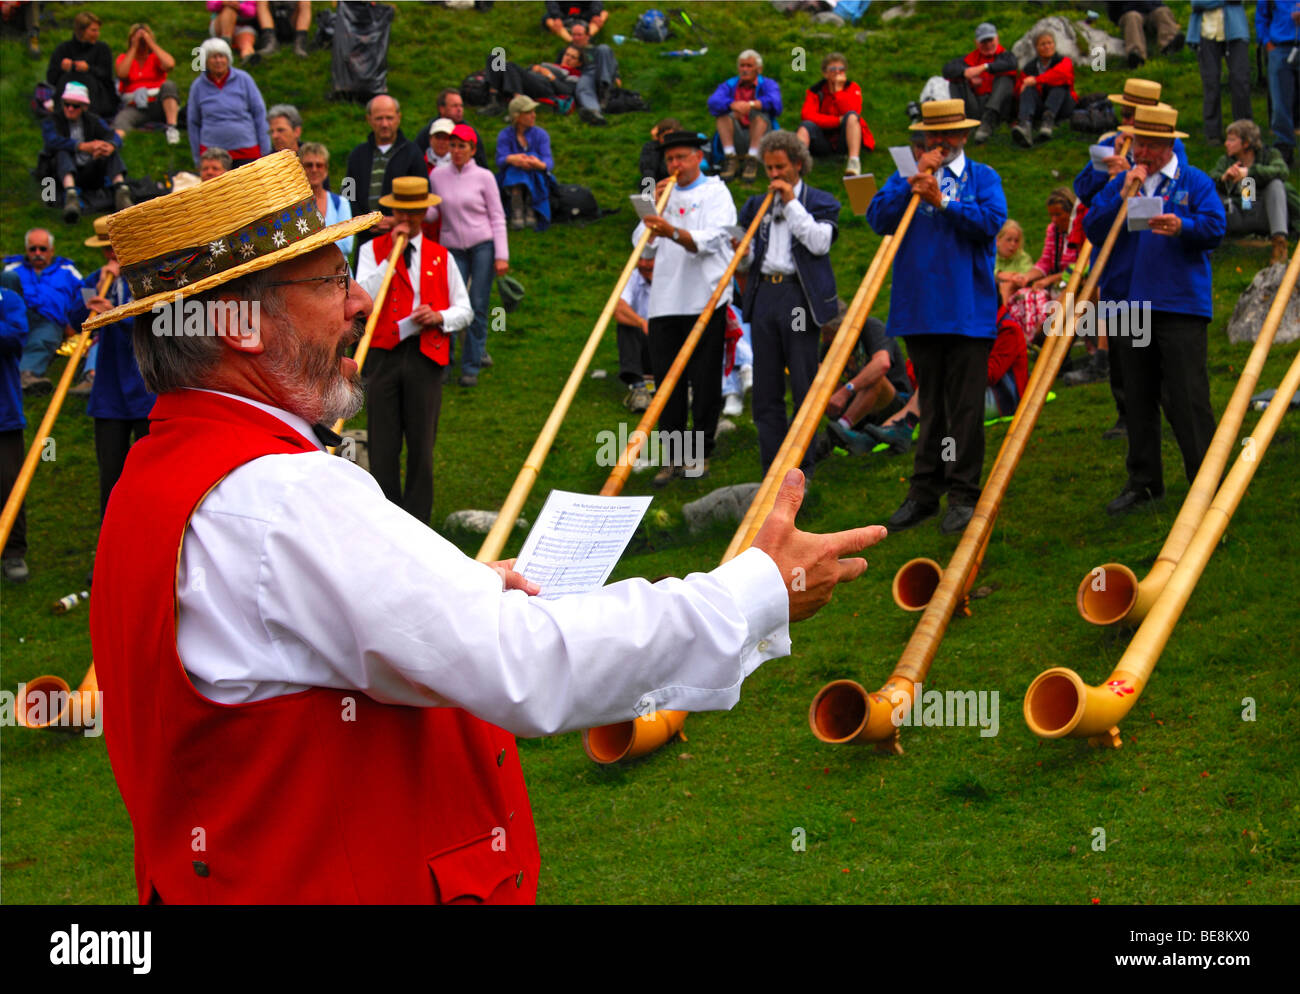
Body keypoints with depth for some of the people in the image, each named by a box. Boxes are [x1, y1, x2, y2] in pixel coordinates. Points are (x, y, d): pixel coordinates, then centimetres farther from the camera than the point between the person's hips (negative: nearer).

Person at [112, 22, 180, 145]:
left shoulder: (156, 57, 15)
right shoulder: (124, 58, 16)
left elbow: (169, 65, -10)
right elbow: (121, 74, -8)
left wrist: (151, 43, -4)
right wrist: (133, 47, -2)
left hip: (158, 104, 1)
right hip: (134, 107, -1)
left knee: (168, 85, -29)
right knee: (121, 119, -34)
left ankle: (171, 127, -37)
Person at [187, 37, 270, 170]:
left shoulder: (243, 79, 2)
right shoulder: (198, 86, 5)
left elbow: (259, 113, 6)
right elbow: (193, 122, 13)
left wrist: (265, 150, 4)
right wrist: (197, 158, 12)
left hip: (246, 150, 0)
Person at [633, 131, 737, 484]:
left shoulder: (716, 193, 2)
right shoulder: (666, 194, 18)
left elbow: (709, 240, -15)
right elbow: (641, 242, 11)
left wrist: (673, 232, -32)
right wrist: (654, 205, -1)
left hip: (704, 299, -4)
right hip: (665, 301, 4)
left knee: (704, 380, 0)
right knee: (667, 377, 2)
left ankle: (700, 453, 9)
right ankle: (673, 455, 8)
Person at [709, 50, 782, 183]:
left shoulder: (768, 84, 5)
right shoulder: (729, 85, 10)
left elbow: (774, 102, -20)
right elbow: (713, 102, -13)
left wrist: (751, 104, -38)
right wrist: (733, 105, -33)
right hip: (736, 140, 2)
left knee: (759, 112, -27)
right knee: (723, 112, -19)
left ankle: (752, 162, -35)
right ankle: (731, 160, -27)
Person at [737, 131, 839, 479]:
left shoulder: (820, 202, 7)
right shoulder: (756, 205, 19)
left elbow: (820, 242, -10)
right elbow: (747, 257, 19)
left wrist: (792, 203, -8)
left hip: (800, 297, -4)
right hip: (763, 296, 4)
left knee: (804, 389, -3)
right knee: (766, 391, 3)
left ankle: (802, 472, 2)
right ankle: (773, 473, 7)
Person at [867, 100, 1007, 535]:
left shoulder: (983, 178, 8)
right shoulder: (904, 179, 14)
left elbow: (992, 221, -10)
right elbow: (878, 219, -2)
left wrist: (942, 201, -16)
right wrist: (913, 182, -10)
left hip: (968, 311, -2)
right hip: (919, 310, 2)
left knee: (964, 405, -3)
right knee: (930, 401, 8)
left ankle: (964, 496, 1)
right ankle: (925, 492, 13)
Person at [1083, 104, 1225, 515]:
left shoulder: (1194, 182, 5)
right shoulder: (1120, 184, 15)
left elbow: (1215, 227, -7)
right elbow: (1091, 228, 5)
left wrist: (1181, 226, -26)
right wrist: (1123, 196, -7)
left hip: (1180, 305, -4)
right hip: (1130, 304, 4)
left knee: (1187, 396, -8)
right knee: (1139, 397, 9)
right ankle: (1143, 481, 17)